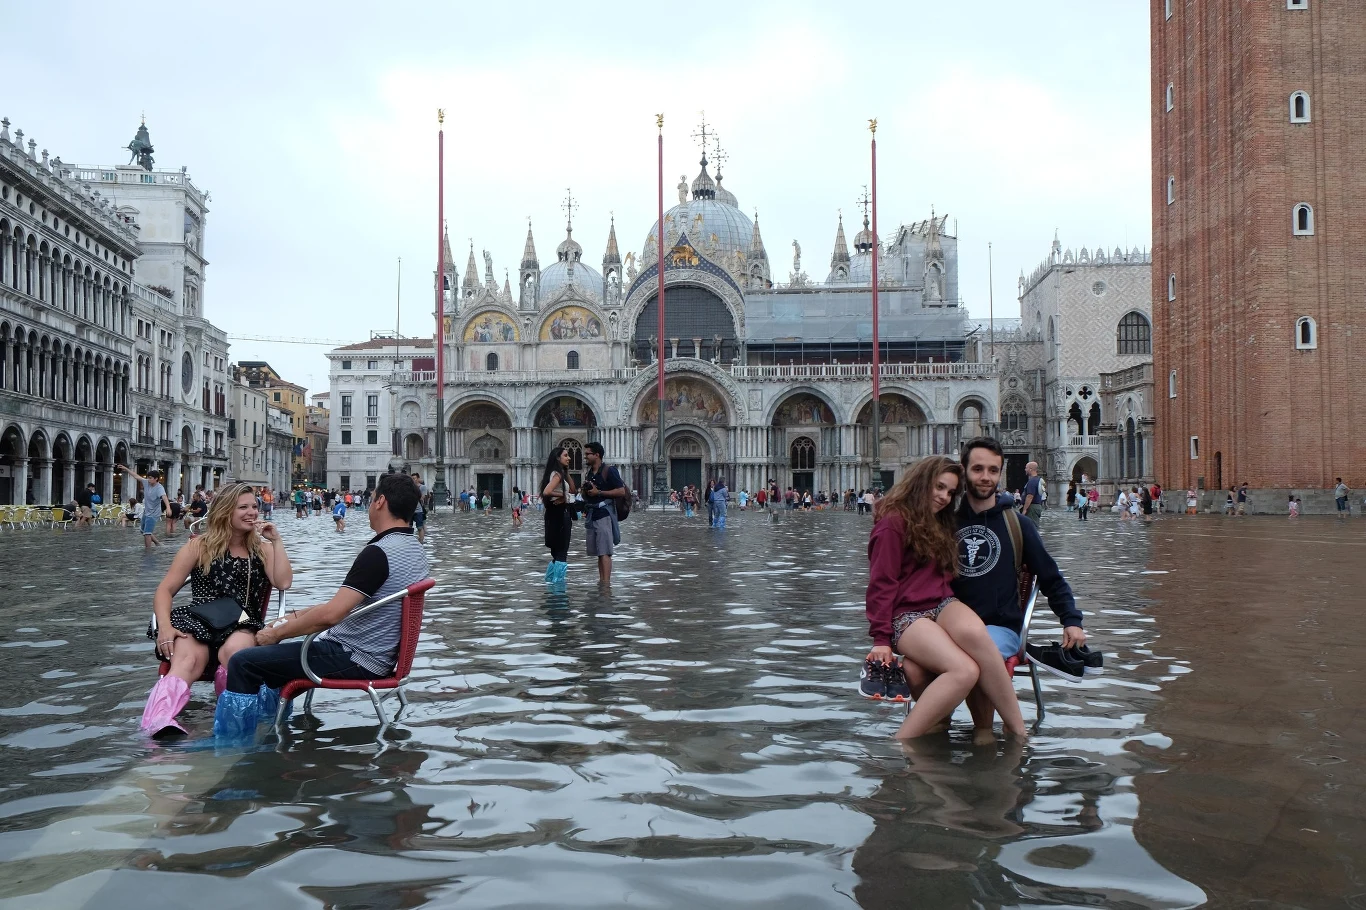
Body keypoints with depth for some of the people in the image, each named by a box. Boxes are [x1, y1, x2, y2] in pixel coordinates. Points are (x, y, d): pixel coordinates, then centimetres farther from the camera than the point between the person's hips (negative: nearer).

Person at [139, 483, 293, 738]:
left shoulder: (263, 549, 17)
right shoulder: (199, 546, 12)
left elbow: (284, 582, 0)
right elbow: (166, 589, 7)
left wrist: (276, 541, 0)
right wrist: (165, 625, -11)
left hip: (243, 625, 1)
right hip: (198, 622, -1)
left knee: (233, 651, -40)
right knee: (187, 661, -38)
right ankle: (160, 722, -59)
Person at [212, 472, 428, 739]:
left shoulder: (378, 552, -23)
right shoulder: (416, 550, 8)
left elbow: (331, 614, -27)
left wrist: (277, 633, -12)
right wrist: (296, 617, 14)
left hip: (353, 660, -10)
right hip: (381, 658, 10)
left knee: (243, 662, -5)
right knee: (274, 653, 28)